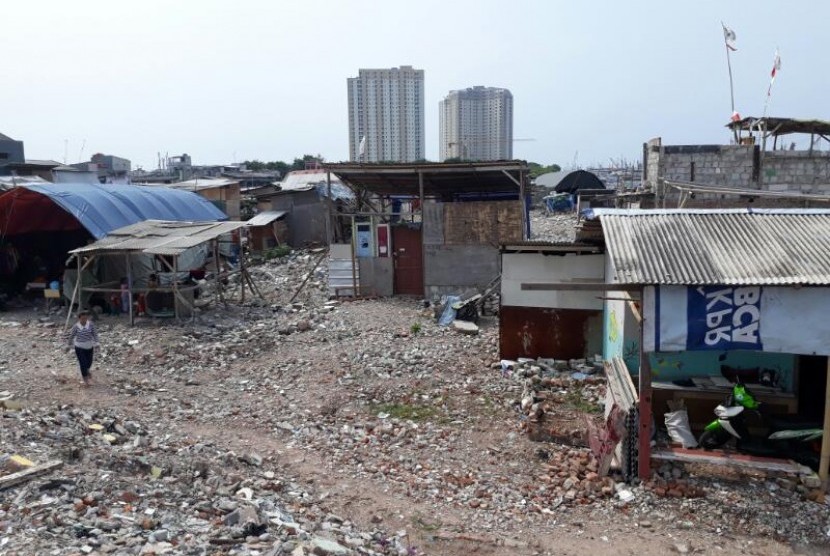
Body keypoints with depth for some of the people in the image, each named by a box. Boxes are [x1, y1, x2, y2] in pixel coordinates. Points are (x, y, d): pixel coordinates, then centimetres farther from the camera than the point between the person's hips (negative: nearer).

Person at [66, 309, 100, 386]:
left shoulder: (90, 324, -10)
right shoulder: (76, 326, -15)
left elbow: (95, 333, -3)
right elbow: (71, 336, -1)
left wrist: (96, 342, -13)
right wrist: (70, 345, 10)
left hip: (89, 346, 3)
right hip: (79, 347, -3)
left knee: (89, 362, 17)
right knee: (83, 363, -4)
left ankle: (87, 371, 52)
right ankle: (85, 379, 12)